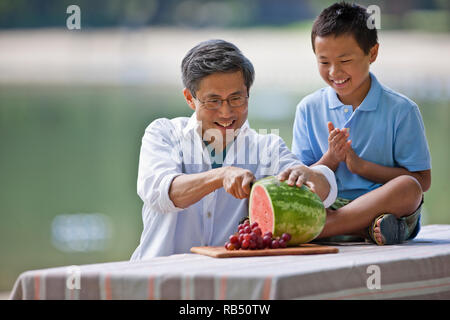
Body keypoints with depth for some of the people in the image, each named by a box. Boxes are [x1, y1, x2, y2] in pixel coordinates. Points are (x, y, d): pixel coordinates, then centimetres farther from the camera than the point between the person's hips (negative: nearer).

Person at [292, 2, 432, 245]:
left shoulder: (401, 110, 2)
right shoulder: (309, 109, 11)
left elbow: (422, 181, -2)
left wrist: (361, 166, -11)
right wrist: (330, 160, -11)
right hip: (324, 206, 2)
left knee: (407, 189, -36)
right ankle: (370, 228, -35)